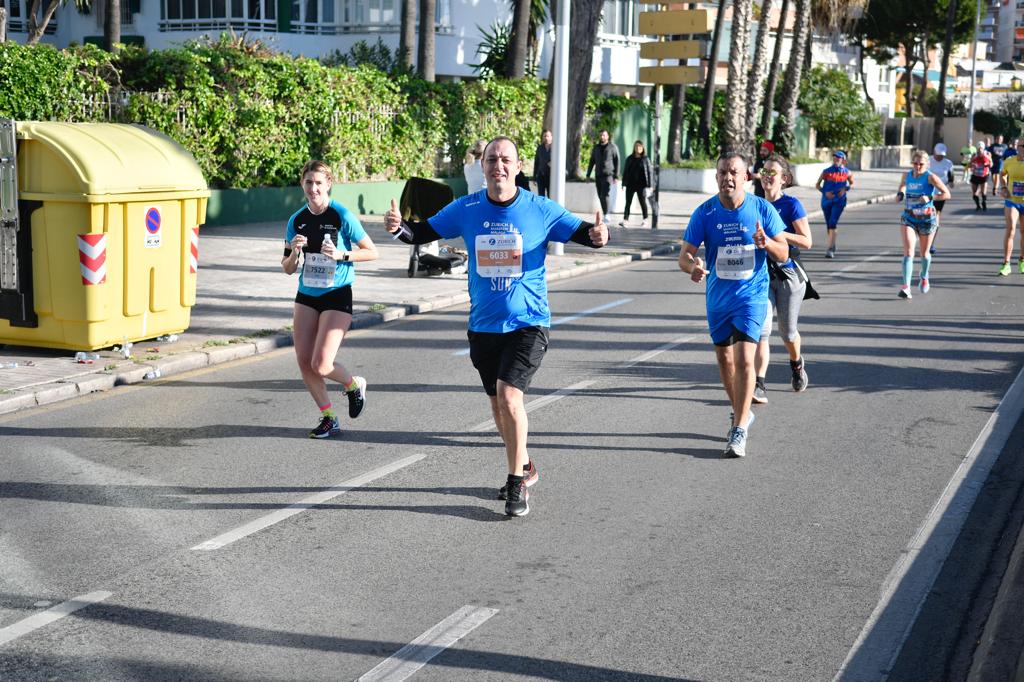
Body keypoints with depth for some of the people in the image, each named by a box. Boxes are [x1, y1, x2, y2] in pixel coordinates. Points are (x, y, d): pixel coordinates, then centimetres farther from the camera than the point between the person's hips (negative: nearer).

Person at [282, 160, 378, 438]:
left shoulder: (342, 216, -11)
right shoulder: (297, 220, 4)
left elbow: (372, 252, -6)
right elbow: (288, 269, 9)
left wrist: (341, 255, -19)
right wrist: (295, 251, -12)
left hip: (337, 295, -5)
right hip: (306, 296, 6)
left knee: (321, 365, -13)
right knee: (304, 362, 1)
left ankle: (354, 385, 20)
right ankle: (328, 418, 17)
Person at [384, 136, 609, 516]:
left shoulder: (541, 210, -8)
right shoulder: (466, 209, -1)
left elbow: (581, 232, -2)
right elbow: (424, 233, 5)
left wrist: (597, 236, -26)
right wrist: (399, 228, -16)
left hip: (528, 323, -4)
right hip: (483, 325, 4)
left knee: (508, 394, -19)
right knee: (498, 403, 15)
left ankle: (517, 484, -6)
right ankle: (524, 468, 37)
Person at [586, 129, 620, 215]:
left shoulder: (613, 147, -1)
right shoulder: (596, 148, 13)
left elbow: (616, 162, -2)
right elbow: (592, 162, 17)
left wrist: (616, 176, -8)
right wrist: (588, 175, 12)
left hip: (608, 175, -5)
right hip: (598, 175, 5)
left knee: (604, 195, -17)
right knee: (600, 196, 5)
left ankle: (606, 214, -14)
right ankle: (604, 214, 13)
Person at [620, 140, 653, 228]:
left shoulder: (645, 159, -1)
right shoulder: (629, 159, 8)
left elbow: (650, 172, -2)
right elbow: (626, 171, 11)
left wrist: (650, 184, -8)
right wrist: (624, 183, 6)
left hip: (641, 185, -3)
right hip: (630, 184, 3)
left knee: (643, 202, 6)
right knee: (628, 202, -2)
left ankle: (645, 220, 18)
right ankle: (625, 220, -5)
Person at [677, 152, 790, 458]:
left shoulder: (762, 209, -9)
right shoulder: (705, 212, -6)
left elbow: (783, 253, -3)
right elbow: (685, 254, -8)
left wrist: (766, 243, -26)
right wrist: (692, 266, -32)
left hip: (752, 295, -3)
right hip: (718, 295, 3)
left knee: (744, 359, -16)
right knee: (724, 358, 15)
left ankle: (739, 431, -12)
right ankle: (741, 413, 38)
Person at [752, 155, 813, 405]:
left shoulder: (792, 204, -9)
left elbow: (806, 241, -16)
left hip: (788, 275, -3)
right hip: (763, 274, 3)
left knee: (787, 331, 9)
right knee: (762, 329, -11)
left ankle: (796, 364, 41)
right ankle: (758, 385, -14)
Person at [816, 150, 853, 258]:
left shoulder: (846, 172, 1)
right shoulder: (827, 171, 1)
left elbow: (852, 184, 15)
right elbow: (817, 184, 6)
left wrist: (845, 189, -7)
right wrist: (825, 192, -11)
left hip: (839, 201, -2)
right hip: (826, 200, 2)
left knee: (833, 224, -17)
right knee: (829, 225, 11)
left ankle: (830, 249, -21)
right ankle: (832, 245, 33)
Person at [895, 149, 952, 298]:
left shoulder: (931, 177, -14)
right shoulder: (907, 175, -2)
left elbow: (946, 194, -18)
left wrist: (930, 198, -32)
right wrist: (900, 194, -6)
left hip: (927, 219, -2)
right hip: (908, 217, 2)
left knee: (924, 253, 15)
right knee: (908, 252, -14)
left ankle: (924, 278, 45)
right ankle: (905, 287, -20)